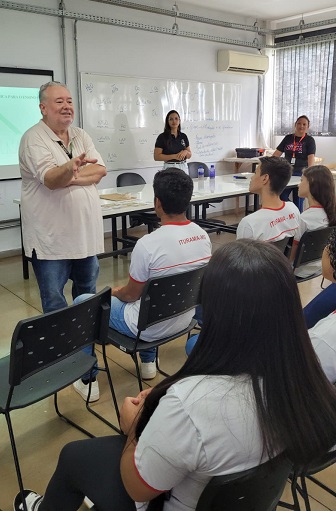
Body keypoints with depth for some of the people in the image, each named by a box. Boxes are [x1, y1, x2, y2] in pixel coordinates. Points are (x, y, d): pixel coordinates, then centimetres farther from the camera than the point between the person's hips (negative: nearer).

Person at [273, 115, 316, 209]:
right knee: (281, 198, -9)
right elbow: (277, 153, 8)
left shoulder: (309, 140, 0)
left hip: (300, 174, -3)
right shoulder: (288, 138, 10)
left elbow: (311, 157, -13)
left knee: (298, 201, 3)